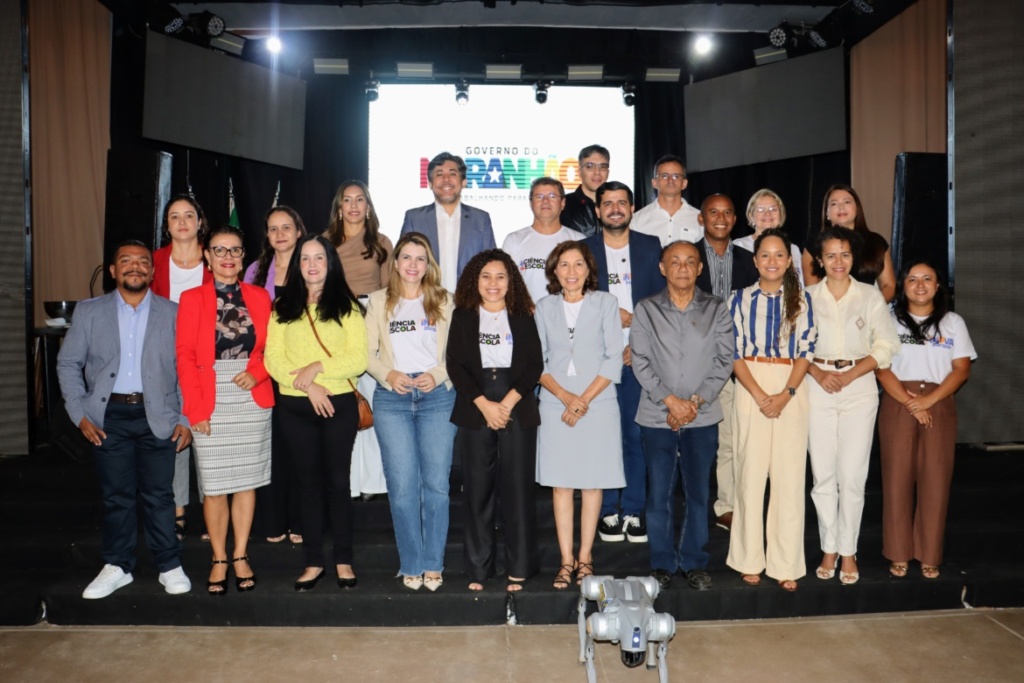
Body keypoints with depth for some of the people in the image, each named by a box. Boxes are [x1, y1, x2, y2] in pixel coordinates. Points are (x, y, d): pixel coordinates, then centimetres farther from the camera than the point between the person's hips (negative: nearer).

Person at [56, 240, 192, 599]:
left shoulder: (173, 313, 3)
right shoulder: (89, 312, 6)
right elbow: (68, 363, 7)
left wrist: (185, 418, -3)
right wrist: (80, 414, -1)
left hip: (157, 417, -1)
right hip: (109, 418, 1)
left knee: (159, 495, 4)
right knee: (116, 496, 9)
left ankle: (169, 566, 17)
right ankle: (117, 566, 23)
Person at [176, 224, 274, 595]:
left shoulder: (259, 296, 8)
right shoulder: (192, 298, 2)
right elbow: (185, 356, -2)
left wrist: (256, 373, -12)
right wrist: (196, 408, -9)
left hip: (252, 401, 2)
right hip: (211, 405, -2)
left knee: (247, 481, 8)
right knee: (213, 486, 4)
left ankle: (240, 556, 21)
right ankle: (219, 559, 19)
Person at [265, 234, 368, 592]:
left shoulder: (346, 306, 4)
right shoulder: (282, 308, 8)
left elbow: (358, 359, -5)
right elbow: (273, 359, -2)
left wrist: (318, 367, -16)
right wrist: (308, 385, -15)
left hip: (339, 404, -2)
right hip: (296, 407, 2)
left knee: (337, 481, 4)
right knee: (308, 483, 8)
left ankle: (344, 560, 15)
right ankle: (313, 562, 18)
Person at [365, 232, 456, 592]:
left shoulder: (443, 301, 10)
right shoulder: (379, 301, 12)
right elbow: (368, 352, 7)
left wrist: (438, 375, -10)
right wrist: (388, 375, -10)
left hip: (438, 397, 0)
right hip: (392, 399, 0)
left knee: (436, 483, -1)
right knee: (402, 485, -1)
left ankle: (433, 565, 11)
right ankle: (411, 565, 12)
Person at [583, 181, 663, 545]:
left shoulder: (650, 246, 10)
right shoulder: (583, 249, 7)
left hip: (639, 357, 1)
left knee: (637, 433, 3)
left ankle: (634, 510, 14)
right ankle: (608, 511, 13)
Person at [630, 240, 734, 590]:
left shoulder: (717, 309, 5)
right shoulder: (646, 310, 3)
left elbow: (724, 360, 0)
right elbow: (640, 361, -3)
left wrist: (696, 400, -9)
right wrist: (670, 400, -12)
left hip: (703, 416, 1)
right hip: (657, 415, -1)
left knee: (698, 491, 7)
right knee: (659, 492, 4)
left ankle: (695, 562, 21)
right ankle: (662, 563, 18)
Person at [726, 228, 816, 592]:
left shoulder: (801, 299, 7)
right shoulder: (741, 298, 5)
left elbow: (806, 351, 2)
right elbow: (734, 352, 0)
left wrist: (786, 394, -12)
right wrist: (759, 395, -12)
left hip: (791, 389, 1)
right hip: (751, 389, -1)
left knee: (790, 474, 1)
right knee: (751, 471, 1)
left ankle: (785, 563, 11)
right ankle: (750, 559, 13)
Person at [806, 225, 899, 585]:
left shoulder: (871, 295, 5)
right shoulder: (808, 297, 5)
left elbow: (886, 345, 0)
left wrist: (850, 375, -10)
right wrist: (818, 373, -12)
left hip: (859, 387, 0)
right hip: (818, 388, 1)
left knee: (852, 475, -2)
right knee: (823, 475, 4)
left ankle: (848, 552, 12)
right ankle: (828, 549, 17)